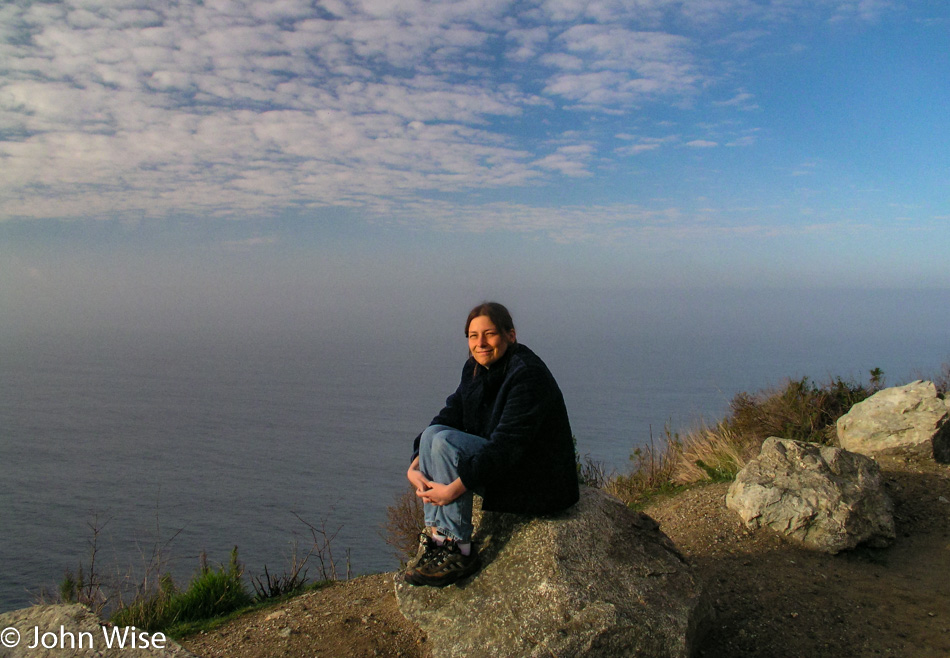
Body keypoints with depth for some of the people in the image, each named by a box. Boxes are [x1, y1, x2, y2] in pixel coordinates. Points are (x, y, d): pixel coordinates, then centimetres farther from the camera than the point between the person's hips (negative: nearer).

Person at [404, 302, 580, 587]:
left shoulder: (528, 374, -21)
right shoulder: (474, 369, 5)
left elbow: (507, 443, -27)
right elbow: (448, 417, -2)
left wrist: (456, 487, -30)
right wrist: (415, 466, -17)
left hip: (540, 482, -8)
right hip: (500, 467, 8)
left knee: (445, 442, -24)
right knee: (433, 434, -9)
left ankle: (459, 552, -17)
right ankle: (436, 538, -9)